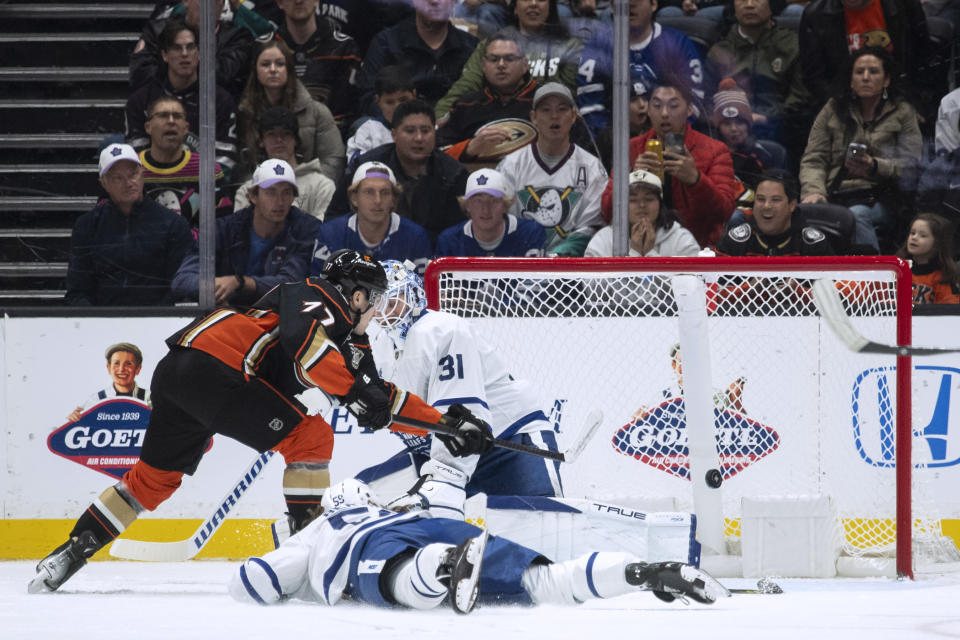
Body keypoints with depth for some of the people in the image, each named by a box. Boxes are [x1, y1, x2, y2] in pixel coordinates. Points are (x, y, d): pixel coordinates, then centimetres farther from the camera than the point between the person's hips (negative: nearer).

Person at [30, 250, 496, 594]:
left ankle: (68, 555, 20)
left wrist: (445, 422, 14)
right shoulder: (314, 299, -4)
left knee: (154, 478, 18)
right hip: (208, 366, -10)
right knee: (311, 437, -9)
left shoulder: (348, 340, 23)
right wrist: (355, 388, -32)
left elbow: (382, 399, 21)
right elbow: (303, 339, -28)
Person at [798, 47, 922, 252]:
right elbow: (813, 159, 13)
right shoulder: (833, 110, 20)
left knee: (856, 215, -39)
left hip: (880, 199, -2)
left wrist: (875, 167, -14)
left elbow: (912, 164, 4)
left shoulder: (902, 112, 15)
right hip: (836, 195, 2)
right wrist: (813, 190, -9)